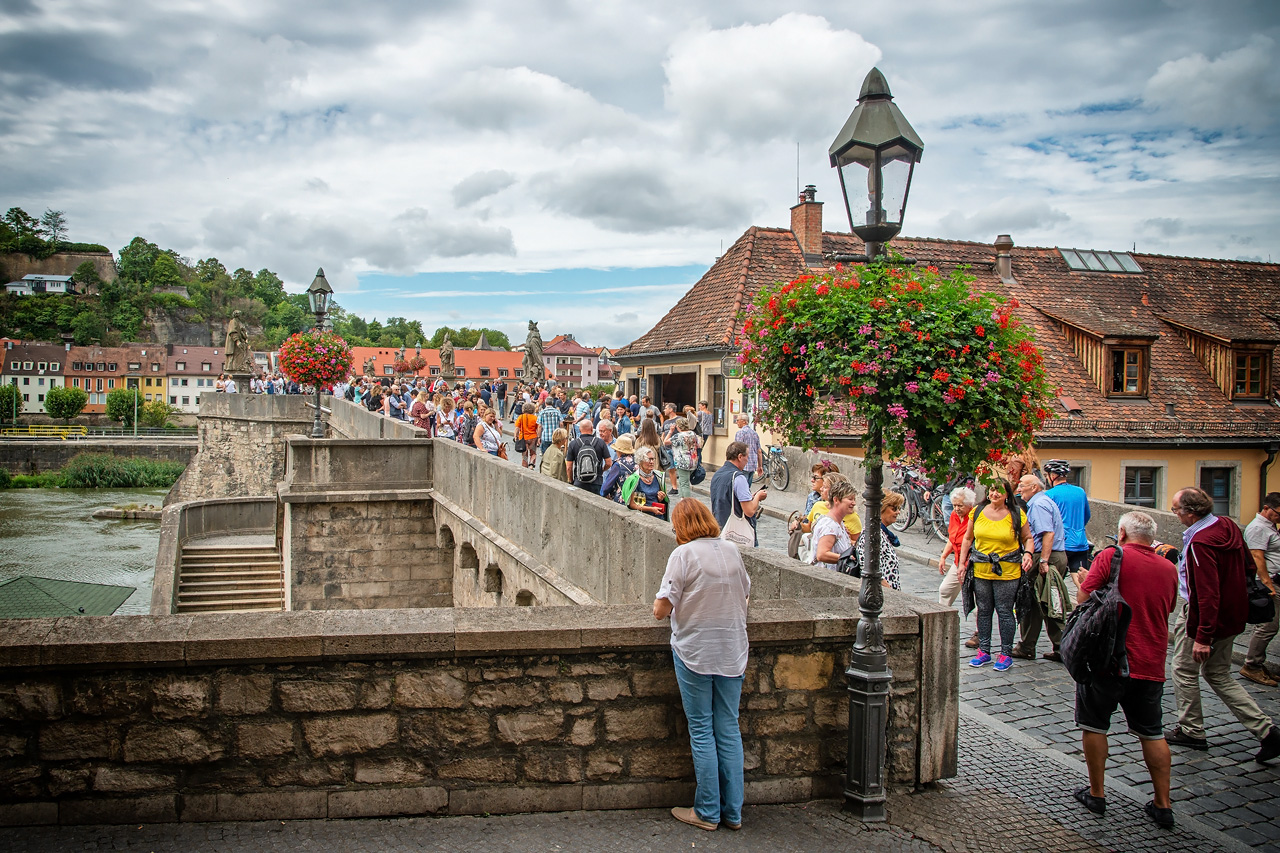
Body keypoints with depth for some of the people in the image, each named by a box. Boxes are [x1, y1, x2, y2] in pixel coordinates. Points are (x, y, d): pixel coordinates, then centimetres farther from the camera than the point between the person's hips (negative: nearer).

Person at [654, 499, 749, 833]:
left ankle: (708, 812, 10)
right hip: (732, 651, 5)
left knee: (702, 731, 4)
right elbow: (745, 596, 16)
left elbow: (661, 610, -14)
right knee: (729, 730, 10)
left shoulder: (683, 554, -12)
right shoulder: (731, 550, 4)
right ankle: (732, 811, 16)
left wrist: (660, 606, 7)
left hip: (694, 652, -5)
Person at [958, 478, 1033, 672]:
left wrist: (1028, 553, -12)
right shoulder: (977, 512, 5)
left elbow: (1027, 538, 7)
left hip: (1007, 571, -3)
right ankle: (984, 652, 20)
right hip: (981, 570, 3)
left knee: (1004, 612, 1)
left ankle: (1005, 654, 11)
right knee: (983, 611, 10)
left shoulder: (1017, 514, -2)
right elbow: (968, 539, 12)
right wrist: (962, 563, 8)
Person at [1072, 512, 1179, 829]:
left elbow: (1084, 598, -12)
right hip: (1151, 665, 5)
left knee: (1094, 725, 11)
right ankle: (1162, 804, 16)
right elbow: (1167, 610, 20)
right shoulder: (1168, 568, 6)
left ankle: (1096, 794, 17)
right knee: (1152, 733, 15)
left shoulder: (1111, 556, -9)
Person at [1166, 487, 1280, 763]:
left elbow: (1207, 593, -29)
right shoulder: (1229, 527, 0)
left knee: (1184, 670, 10)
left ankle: (1191, 731, 21)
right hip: (1232, 614, 9)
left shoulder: (1200, 542, -27)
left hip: (1201, 616, -9)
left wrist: (1202, 637, -26)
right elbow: (1248, 567, 14)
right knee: (1219, 675, 17)